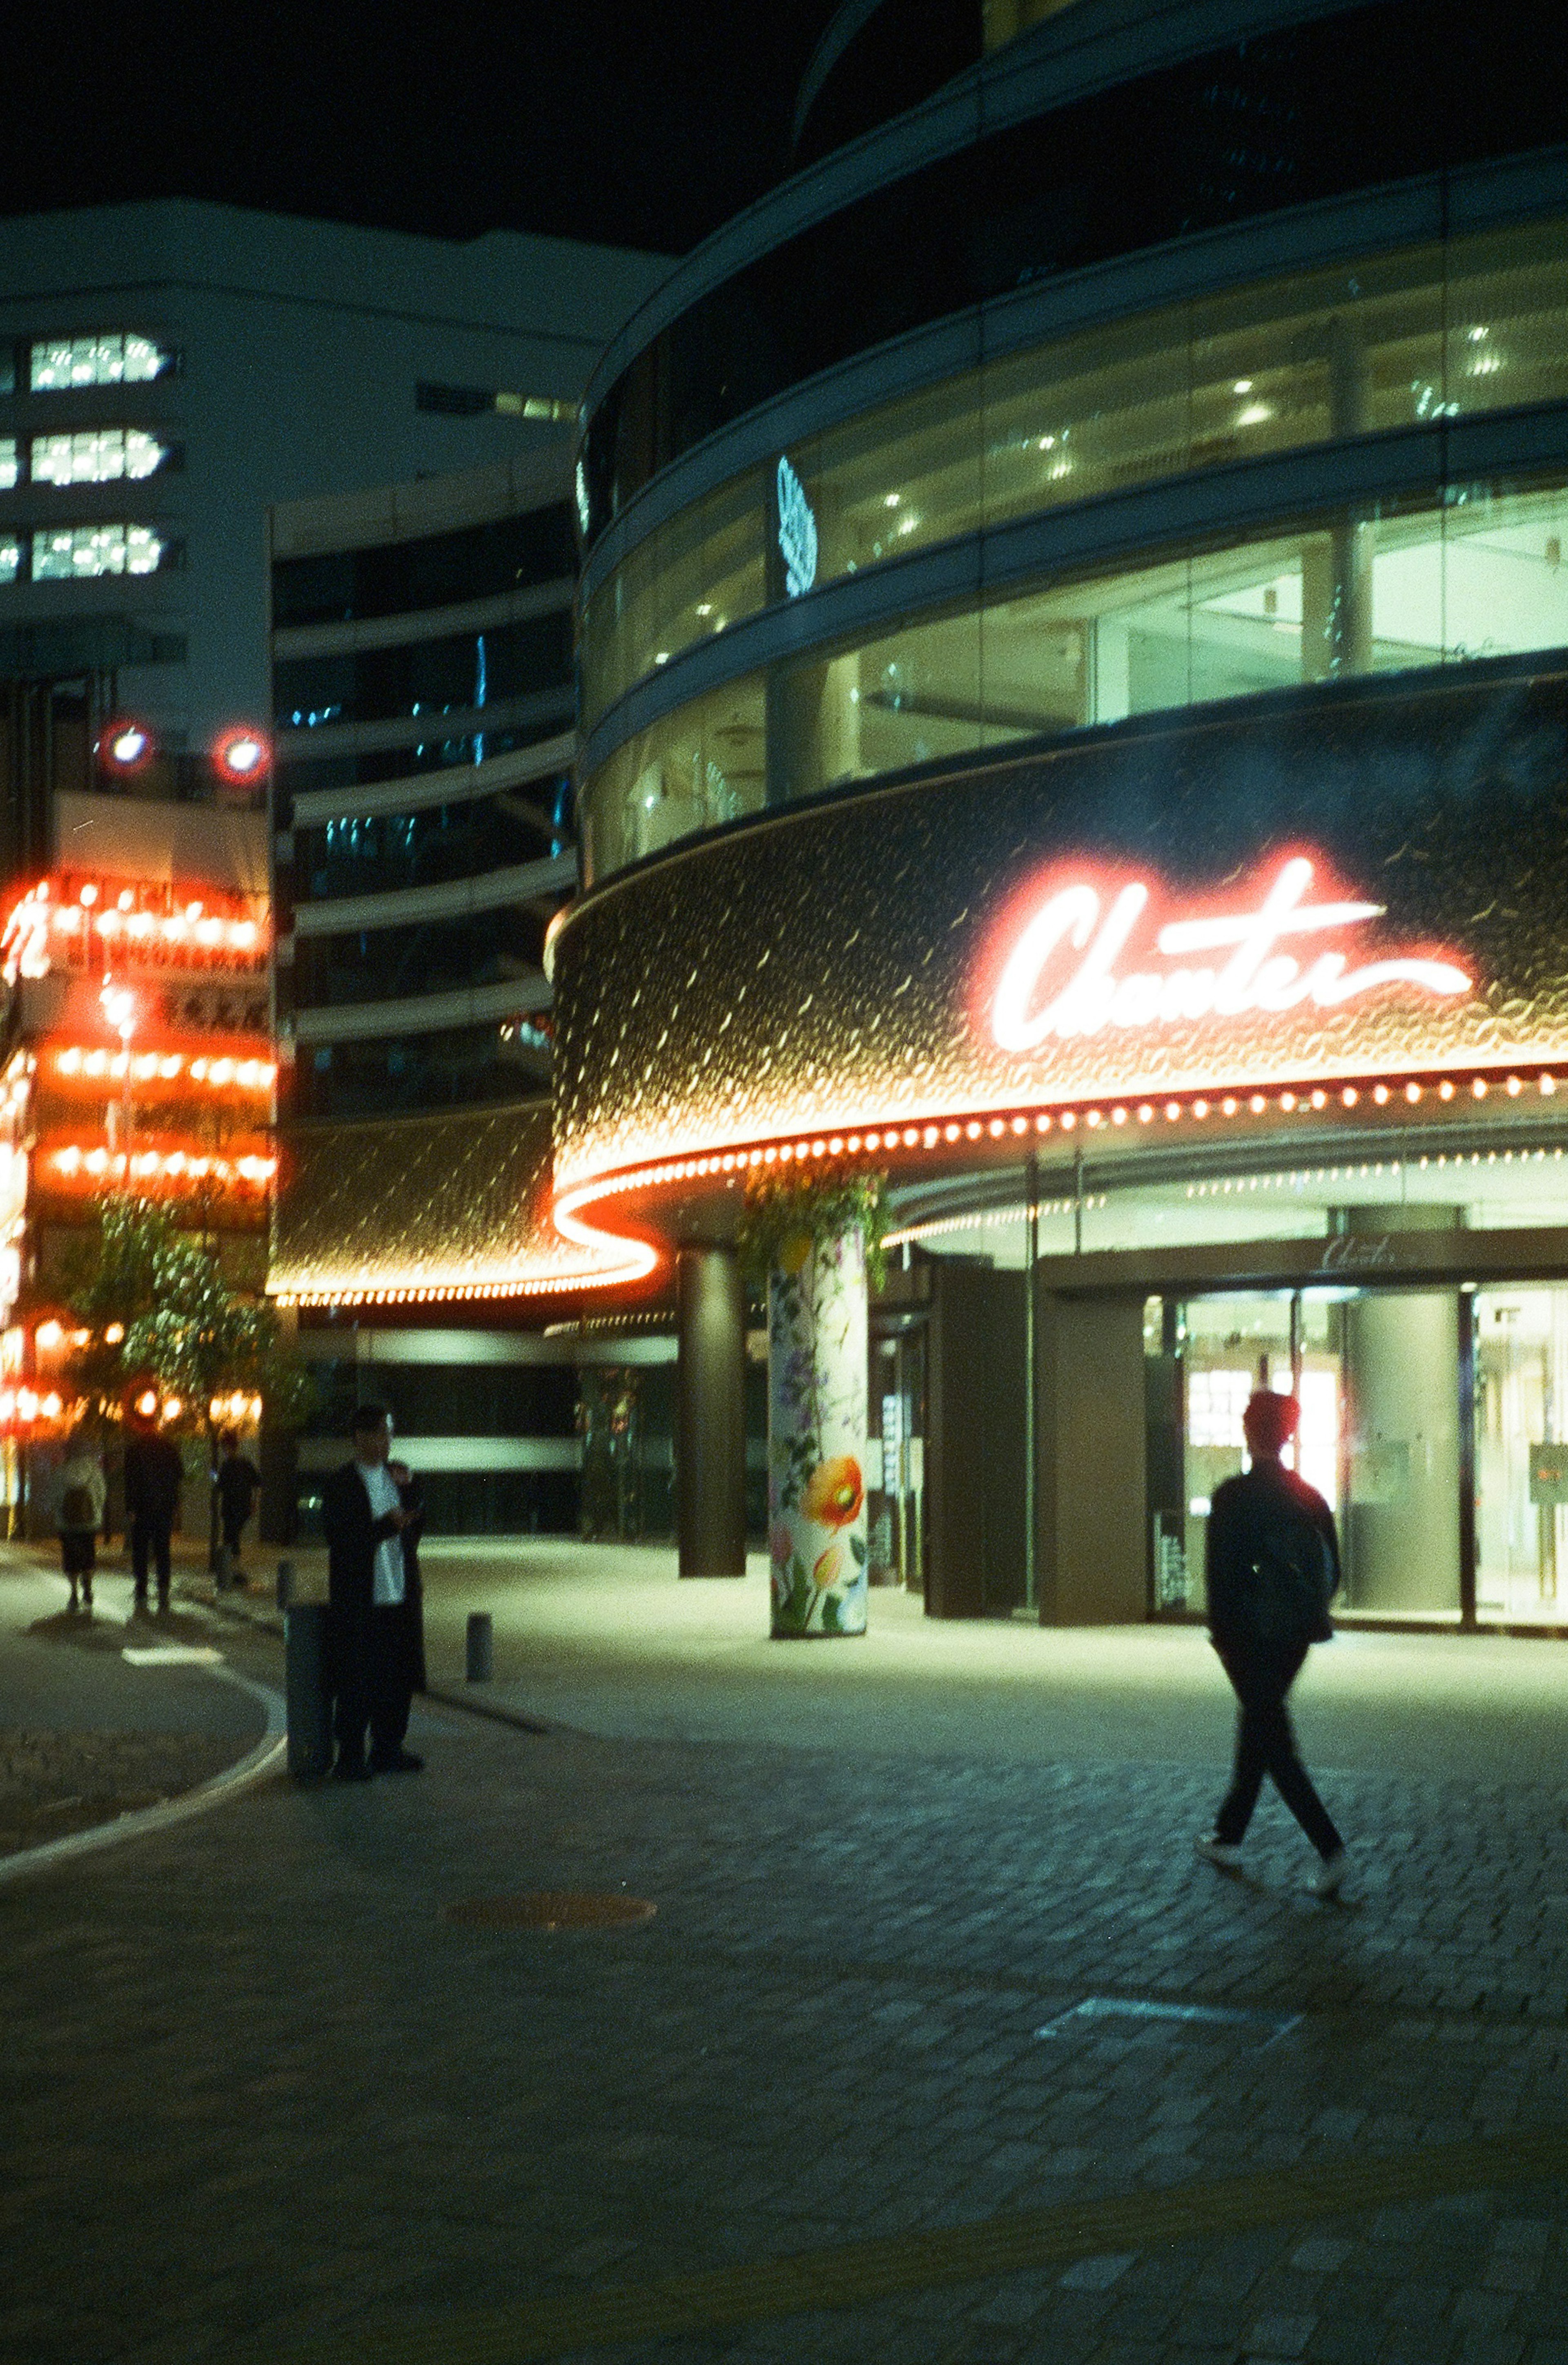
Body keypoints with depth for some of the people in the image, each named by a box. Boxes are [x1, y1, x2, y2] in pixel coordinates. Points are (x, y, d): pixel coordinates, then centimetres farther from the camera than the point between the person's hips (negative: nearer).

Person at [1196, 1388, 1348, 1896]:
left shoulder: (1233, 1496, -12)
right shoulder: (1309, 1497, 3)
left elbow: (1222, 1569, -13)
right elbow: (1333, 1571, 6)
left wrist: (1221, 1633, -5)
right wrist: (1308, 1616, 17)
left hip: (1249, 1636, -6)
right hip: (1296, 1636, 6)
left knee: (1273, 1741, -3)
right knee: (1258, 1726, 20)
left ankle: (1330, 1848, -15)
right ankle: (1229, 1835, 33)